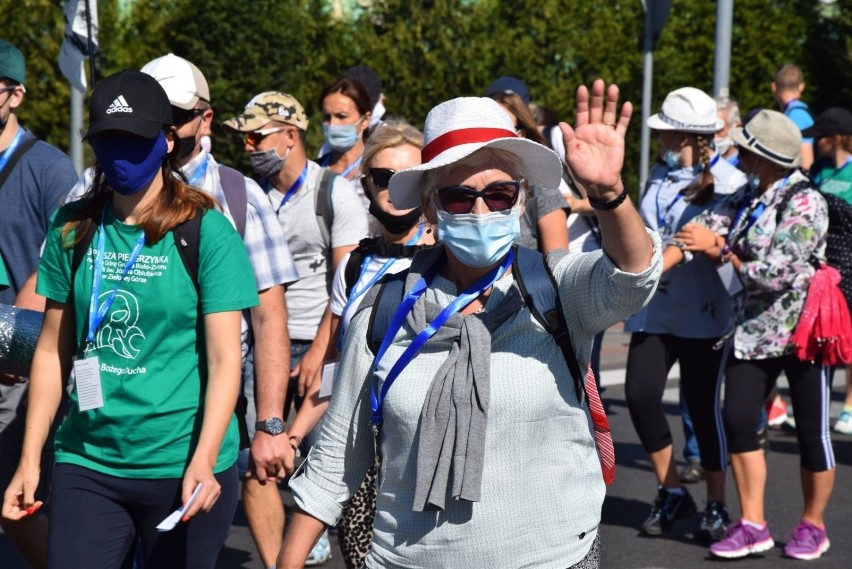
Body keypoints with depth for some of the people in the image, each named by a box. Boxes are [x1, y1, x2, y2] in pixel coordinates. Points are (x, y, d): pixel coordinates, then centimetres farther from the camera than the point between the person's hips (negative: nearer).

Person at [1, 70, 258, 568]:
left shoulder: (207, 232, -6)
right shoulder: (73, 228, 6)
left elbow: (225, 360, -9)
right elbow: (53, 350, 10)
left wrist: (203, 461, -20)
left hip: (183, 469, -3)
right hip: (86, 465, 3)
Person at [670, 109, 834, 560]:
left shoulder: (805, 203, -17)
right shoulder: (746, 197, 6)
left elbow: (775, 272, -22)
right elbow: (700, 230, -1)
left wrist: (721, 249, -12)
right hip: (754, 327, 7)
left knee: (811, 431, 4)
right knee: (737, 421, -1)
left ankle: (812, 525, 20)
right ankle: (752, 525, 7)